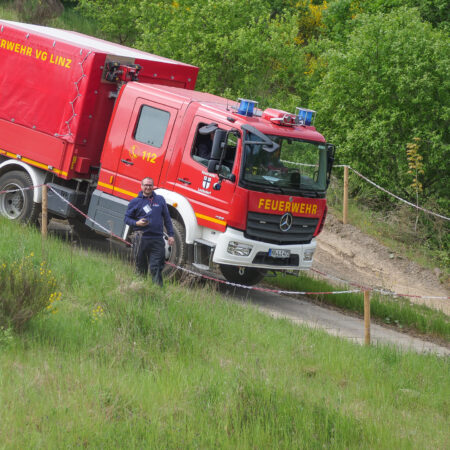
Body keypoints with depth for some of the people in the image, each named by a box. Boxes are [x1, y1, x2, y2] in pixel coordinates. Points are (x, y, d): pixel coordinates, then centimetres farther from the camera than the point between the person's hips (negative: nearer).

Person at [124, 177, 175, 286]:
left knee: (156, 268, -8)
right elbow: (127, 218, 11)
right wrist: (137, 223, -10)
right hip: (141, 239, 0)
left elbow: (167, 218, 15)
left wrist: (170, 235, 9)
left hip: (157, 239, 0)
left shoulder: (160, 200, 12)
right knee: (140, 267, 6)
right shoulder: (135, 202, 7)